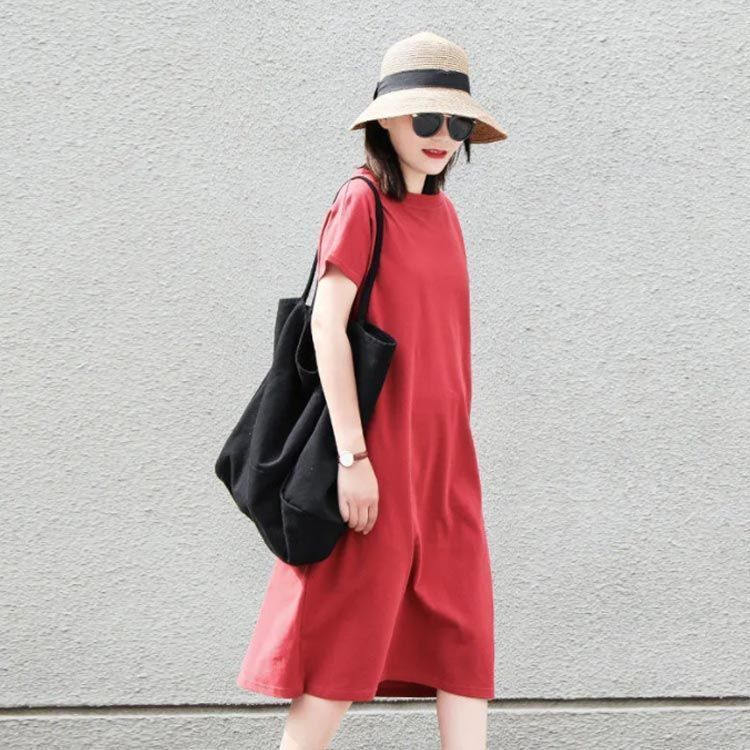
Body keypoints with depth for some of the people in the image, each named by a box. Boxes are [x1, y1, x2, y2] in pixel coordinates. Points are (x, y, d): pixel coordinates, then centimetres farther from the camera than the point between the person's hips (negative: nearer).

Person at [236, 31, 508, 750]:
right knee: (346, 630, 0)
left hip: (444, 453, 7)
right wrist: (352, 455, -19)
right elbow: (326, 324, -14)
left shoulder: (442, 212, 13)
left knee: (463, 627, 7)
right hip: (379, 448, -7)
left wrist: (453, 455, 15)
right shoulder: (361, 201, -8)